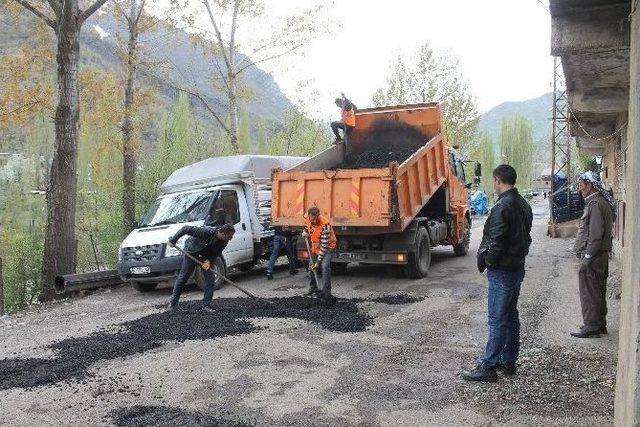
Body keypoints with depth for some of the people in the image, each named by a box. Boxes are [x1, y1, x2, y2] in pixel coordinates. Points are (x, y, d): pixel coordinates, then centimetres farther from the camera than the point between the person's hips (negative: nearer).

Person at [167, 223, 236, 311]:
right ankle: (173, 302, 17)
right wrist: (173, 240, -24)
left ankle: (206, 304, 2)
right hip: (191, 253, -4)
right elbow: (186, 229, -34)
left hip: (207, 257, 5)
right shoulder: (206, 232, -39)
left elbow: (216, 253, -6)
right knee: (183, 277, 2)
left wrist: (209, 260, -26)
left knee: (210, 277, -7)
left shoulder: (224, 242, -20)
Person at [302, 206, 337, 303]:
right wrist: (305, 232, -5)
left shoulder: (325, 225, -35)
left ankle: (326, 293, -22)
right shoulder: (307, 218, -16)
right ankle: (313, 288, 34)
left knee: (324, 267, -25)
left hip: (328, 247, -7)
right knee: (311, 267, 14)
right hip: (315, 247, 7)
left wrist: (318, 262, -29)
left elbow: (324, 246, -31)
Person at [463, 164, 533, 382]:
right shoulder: (523, 205, 11)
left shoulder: (503, 207, -19)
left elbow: (496, 242, -21)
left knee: (498, 320, -6)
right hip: (517, 267, 10)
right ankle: (508, 362, 26)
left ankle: (488, 367, 0)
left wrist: (485, 262, -7)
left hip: (502, 271, -10)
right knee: (511, 316, 16)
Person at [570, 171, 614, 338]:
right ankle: (599, 324, 26)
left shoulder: (596, 204, -17)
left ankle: (591, 327, 2)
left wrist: (588, 256, -20)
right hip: (601, 255, 11)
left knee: (589, 292, -4)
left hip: (593, 256, -11)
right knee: (598, 291, 17)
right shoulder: (602, 202, 16)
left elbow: (595, 233, -23)